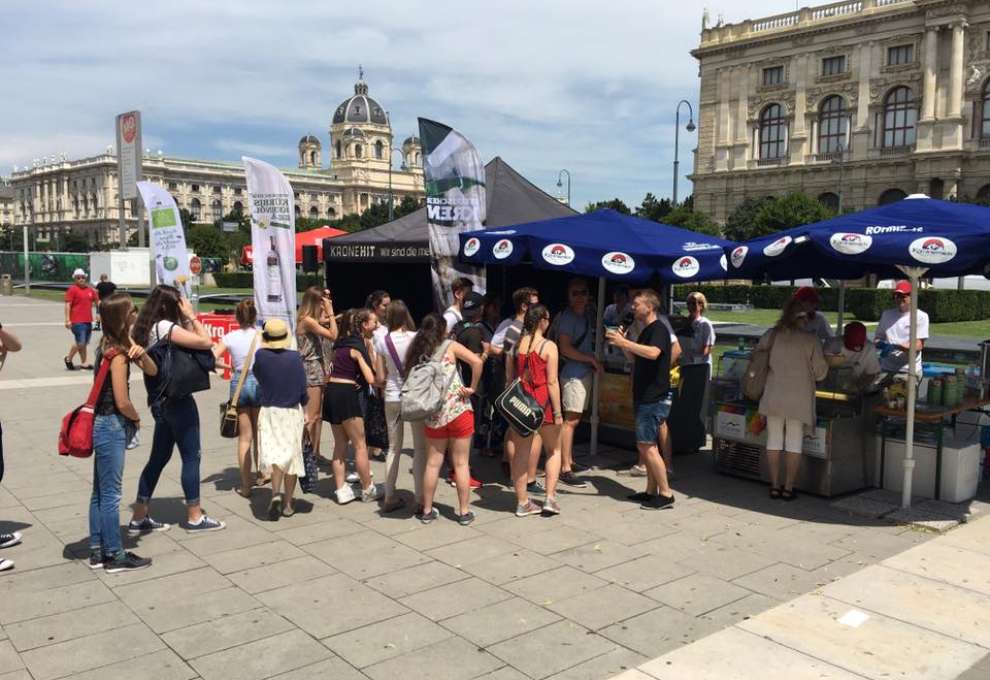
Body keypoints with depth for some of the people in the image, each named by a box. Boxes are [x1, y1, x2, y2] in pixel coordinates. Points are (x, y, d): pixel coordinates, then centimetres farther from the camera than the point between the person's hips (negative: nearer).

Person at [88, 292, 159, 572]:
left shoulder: (116, 344, 8)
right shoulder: (117, 354, -19)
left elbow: (152, 371, 7)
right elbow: (122, 402, -20)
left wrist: (141, 354, -13)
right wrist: (136, 418, -1)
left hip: (106, 425, 10)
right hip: (112, 426, -10)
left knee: (101, 491, 15)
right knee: (110, 493, 0)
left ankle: (98, 551, 24)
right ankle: (115, 556, 10)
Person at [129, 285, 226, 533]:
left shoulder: (148, 328, 11)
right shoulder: (165, 327, -17)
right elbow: (206, 342, -21)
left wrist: (187, 318, 4)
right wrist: (191, 315, -12)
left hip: (161, 400, 9)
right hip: (177, 399, -9)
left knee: (159, 457, 15)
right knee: (191, 457, 2)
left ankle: (139, 517, 21)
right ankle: (194, 517, 11)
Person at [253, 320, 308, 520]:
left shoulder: (260, 356, -9)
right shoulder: (294, 357, -11)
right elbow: (304, 389, -7)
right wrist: (303, 403, 10)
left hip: (268, 411, 0)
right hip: (292, 412, 0)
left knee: (274, 453, 2)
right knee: (291, 455, 9)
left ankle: (276, 493, -23)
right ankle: (288, 503, 14)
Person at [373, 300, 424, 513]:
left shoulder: (382, 341, -2)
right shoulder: (416, 338, -9)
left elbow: (380, 378, 1)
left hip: (392, 398, 3)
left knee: (394, 448, 14)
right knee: (420, 448, 5)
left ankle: (390, 497, 19)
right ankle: (420, 499, 4)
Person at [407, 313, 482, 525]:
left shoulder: (416, 353, 6)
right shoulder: (450, 346, -4)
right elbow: (477, 361, -17)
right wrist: (472, 387, -7)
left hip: (433, 415, 3)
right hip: (458, 410, -3)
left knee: (433, 463, 13)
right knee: (461, 463, 6)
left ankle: (427, 511, 20)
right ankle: (464, 512, 12)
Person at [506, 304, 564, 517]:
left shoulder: (516, 345, 4)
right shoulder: (548, 346, -10)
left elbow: (509, 378, 7)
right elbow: (552, 382, -12)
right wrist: (557, 412, -8)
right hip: (543, 403, -4)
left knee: (521, 453, 10)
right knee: (554, 450, 15)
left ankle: (522, 502, 16)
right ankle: (550, 498, 9)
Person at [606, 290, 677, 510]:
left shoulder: (658, 329, -13)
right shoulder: (646, 330, 17)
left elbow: (653, 353, -33)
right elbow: (634, 358, 26)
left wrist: (624, 342, -31)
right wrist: (622, 343, 10)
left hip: (654, 399, -10)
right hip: (645, 398, 10)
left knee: (646, 446, -10)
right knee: (646, 446, 13)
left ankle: (666, 494, -5)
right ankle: (652, 491, 20)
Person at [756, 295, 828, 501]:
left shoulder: (771, 335, -2)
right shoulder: (811, 340, -9)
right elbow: (820, 372, -4)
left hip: (773, 396, 2)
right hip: (798, 399, -2)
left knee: (774, 441, 10)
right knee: (794, 443, 7)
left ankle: (775, 486, 15)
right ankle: (788, 488, 10)